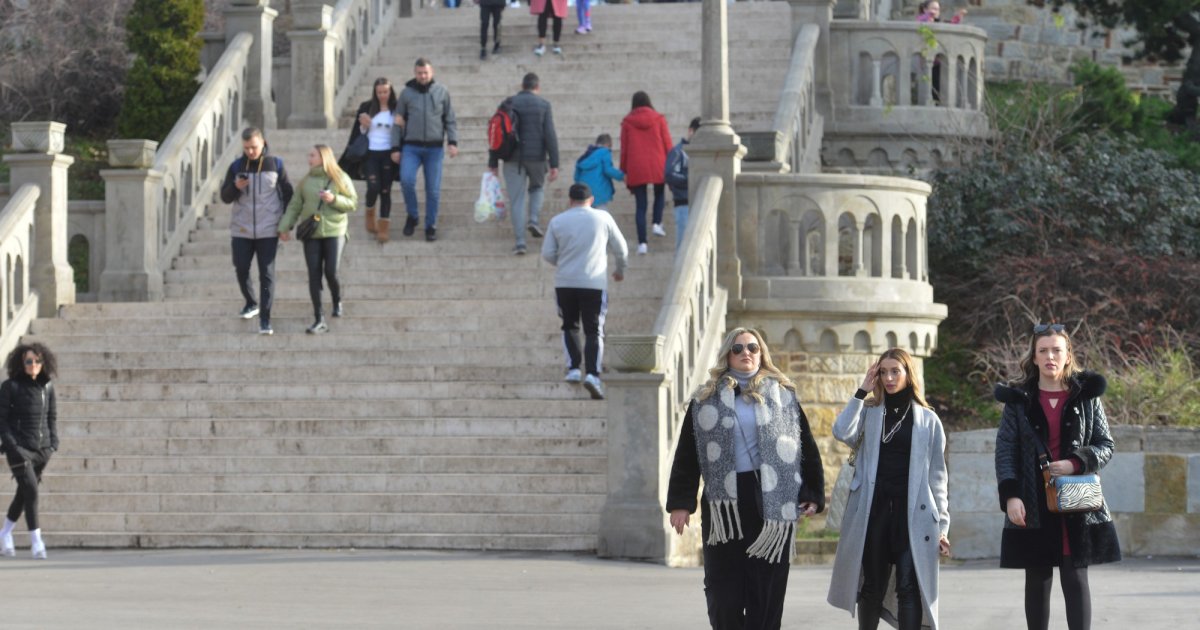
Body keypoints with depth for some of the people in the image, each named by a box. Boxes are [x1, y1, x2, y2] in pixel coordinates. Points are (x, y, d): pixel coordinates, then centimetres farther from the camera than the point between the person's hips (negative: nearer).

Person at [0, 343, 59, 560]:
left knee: (24, 493, 14)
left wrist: (53, 444, 4)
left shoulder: (47, 386, 7)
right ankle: (36, 542, -10)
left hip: (42, 450, 5)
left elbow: (52, 417, 15)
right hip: (20, 450, -5)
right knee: (31, 491, -14)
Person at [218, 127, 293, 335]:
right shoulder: (237, 167, 2)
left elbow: (287, 195, 4)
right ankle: (251, 303, 34)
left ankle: (265, 319, -4)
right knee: (241, 270, 8)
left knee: (267, 274, -4)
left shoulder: (275, 165, -2)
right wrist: (235, 187, -18)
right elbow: (225, 197, 4)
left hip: (268, 231, -2)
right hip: (241, 230, 2)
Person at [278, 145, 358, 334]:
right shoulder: (306, 181, 8)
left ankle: (337, 302, 24)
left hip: (334, 232, -2)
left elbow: (353, 203, 0)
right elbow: (294, 206, 8)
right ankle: (319, 320, -2)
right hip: (311, 235, 3)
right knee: (314, 275, -3)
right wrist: (284, 227, -1)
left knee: (331, 272, -9)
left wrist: (334, 199, -16)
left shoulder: (341, 179, 2)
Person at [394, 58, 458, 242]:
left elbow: (450, 120, 8)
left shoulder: (442, 92, 6)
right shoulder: (406, 93, 6)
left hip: (434, 147, 0)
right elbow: (398, 122, 8)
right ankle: (412, 215, 2)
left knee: (433, 189, 1)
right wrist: (395, 147, 4)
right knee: (406, 180, -19)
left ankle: (431, 226, 13)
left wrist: (452, 142, -4)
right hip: (411, 147, 0)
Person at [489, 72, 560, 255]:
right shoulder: (543, 105, -2)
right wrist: (554, 165, -8)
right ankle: (533, 219, 4)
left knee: (516, 199, 4)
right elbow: (550, 135, -9)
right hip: (536, 157, -1)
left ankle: (520, 241, -3)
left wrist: (493, 163, 7)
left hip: (513, 158, 1)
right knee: (537, 187, 26)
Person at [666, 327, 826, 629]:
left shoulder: (783, 396, 9)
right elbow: (686, 454, 6)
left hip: (771, 501, 0)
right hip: (724, 501, 0)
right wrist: (680, 502, 0)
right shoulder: (706, 400, 8)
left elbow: (807, 448, 9)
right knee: (724, 591, -1)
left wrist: (813, 494, 0)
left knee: (767, 589, 0)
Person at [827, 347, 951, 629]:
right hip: (873, 509, 1)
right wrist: (862, 392, -4)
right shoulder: (869, 412, 11)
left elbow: (936, 475, 9)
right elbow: (842, 432, -11)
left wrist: (942, 524, 3)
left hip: (912, 511, -1)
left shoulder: (928, 419, 9)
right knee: (872, 586, 7)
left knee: (909, 587, -10)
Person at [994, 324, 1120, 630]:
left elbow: (1105, 445, 6)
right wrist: (1010, 496, -12)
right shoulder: (1019, 400, 5)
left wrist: (1076, 464, -13)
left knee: (1075, 579, -6)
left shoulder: (1087, 396, 6)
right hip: (1033, 507, 1)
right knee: (1037, 582, 7)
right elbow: (1005, 451, 1)